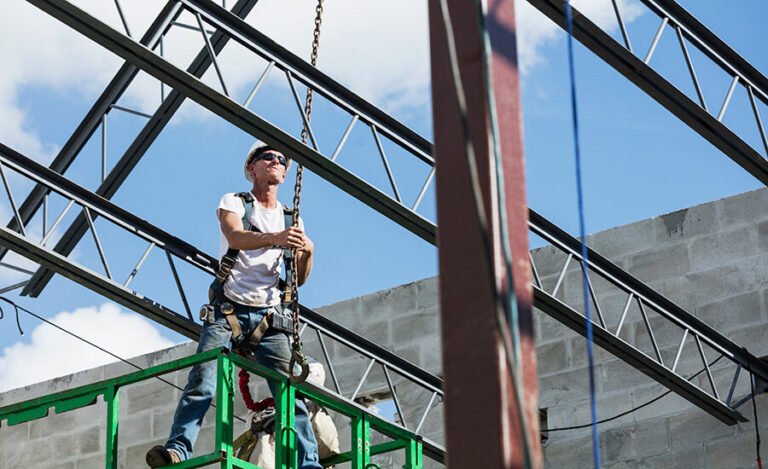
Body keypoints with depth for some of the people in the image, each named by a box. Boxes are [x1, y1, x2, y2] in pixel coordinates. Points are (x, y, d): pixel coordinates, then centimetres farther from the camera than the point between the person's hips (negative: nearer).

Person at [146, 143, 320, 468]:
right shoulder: (233, 202, 5)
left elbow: (299, 278, 9)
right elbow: (235, 236, -18)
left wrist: (307, 253, -14)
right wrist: (274, 238, -37)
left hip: (268, 314, 3)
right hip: (229, 308, -3)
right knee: (202, 381, -20)